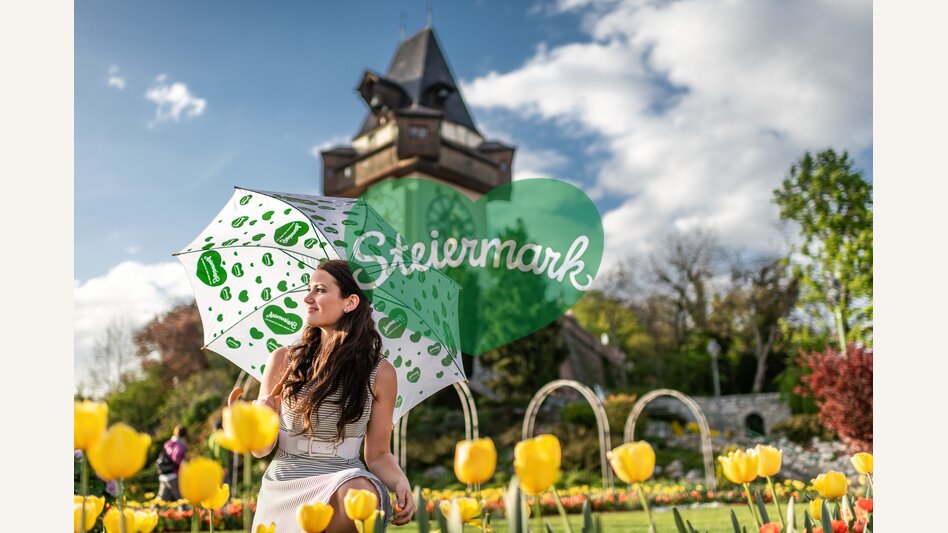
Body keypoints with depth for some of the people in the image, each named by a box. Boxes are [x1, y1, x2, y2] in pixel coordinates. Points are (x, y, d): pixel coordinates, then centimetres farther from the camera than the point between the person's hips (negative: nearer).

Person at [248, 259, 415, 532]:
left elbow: (379, 454, 6)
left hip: (345, 482, 0)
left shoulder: (379, 372, 0)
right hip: (284, 487, 1)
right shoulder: (283, 360, 3)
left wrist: (401, 482, -15)